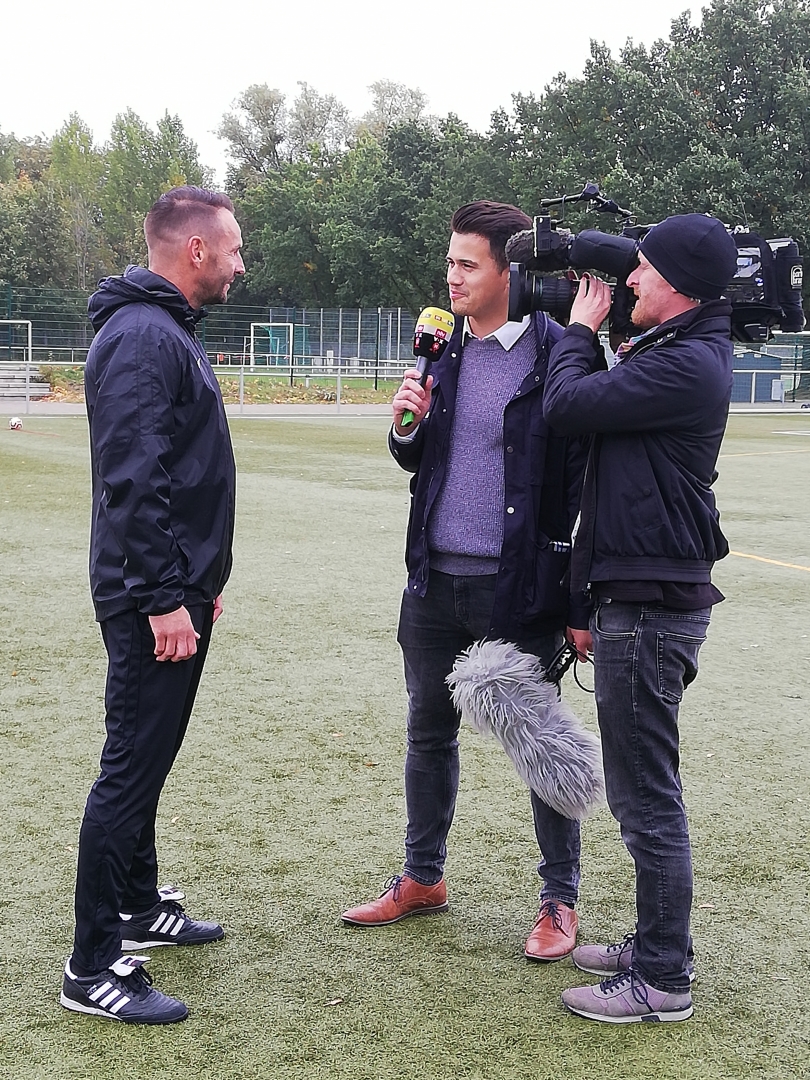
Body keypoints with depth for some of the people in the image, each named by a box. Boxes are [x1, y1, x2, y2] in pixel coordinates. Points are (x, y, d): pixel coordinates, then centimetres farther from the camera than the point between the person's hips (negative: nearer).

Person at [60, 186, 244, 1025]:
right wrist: (163, 599, -24)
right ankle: (92, 968, 2)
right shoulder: (141, 337, -17)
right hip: (151, 602, -11)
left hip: (176, 592, 11)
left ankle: (140, 909, 33)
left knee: (148, 760, 19)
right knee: (131, 770, -6)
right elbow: (133, 482, -24)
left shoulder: (168, 331, 16)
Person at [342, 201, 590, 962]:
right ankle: (422, 879, 32)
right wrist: (406, 425, -5)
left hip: (518, 586, -6)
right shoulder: (446, 351, 9)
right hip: (435, 582, 7)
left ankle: (560, 901, 20)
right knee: (428, 733, 16)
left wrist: (578, 598, -15)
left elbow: (584, 480, -13)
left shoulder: (558, 356, -11)